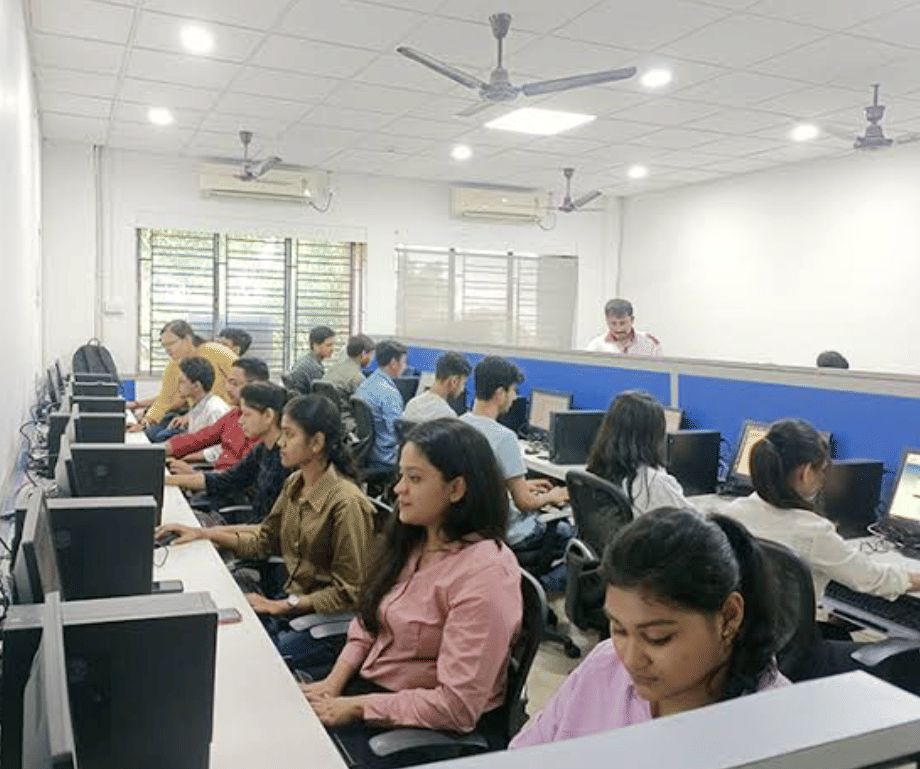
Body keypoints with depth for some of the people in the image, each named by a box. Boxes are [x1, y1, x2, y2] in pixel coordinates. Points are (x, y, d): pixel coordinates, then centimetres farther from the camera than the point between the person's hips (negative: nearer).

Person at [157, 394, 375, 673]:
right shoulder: (294, 484, 5)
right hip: (292, 603, 8)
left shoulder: (347, 503, -21)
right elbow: (264, 541, 18)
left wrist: (280, 606, -17)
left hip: (325, 623, -8)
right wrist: (203, 534, 9)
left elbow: (348, 592, -17)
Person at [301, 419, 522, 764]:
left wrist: (354, 707, -18)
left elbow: (457, 705, -24)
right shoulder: (410, 540, 4)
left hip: (429, 731, -7)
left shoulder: (485, 572, -23)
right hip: (371, 687, 7)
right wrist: (334, 682, -4)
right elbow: (367, 624, 12)